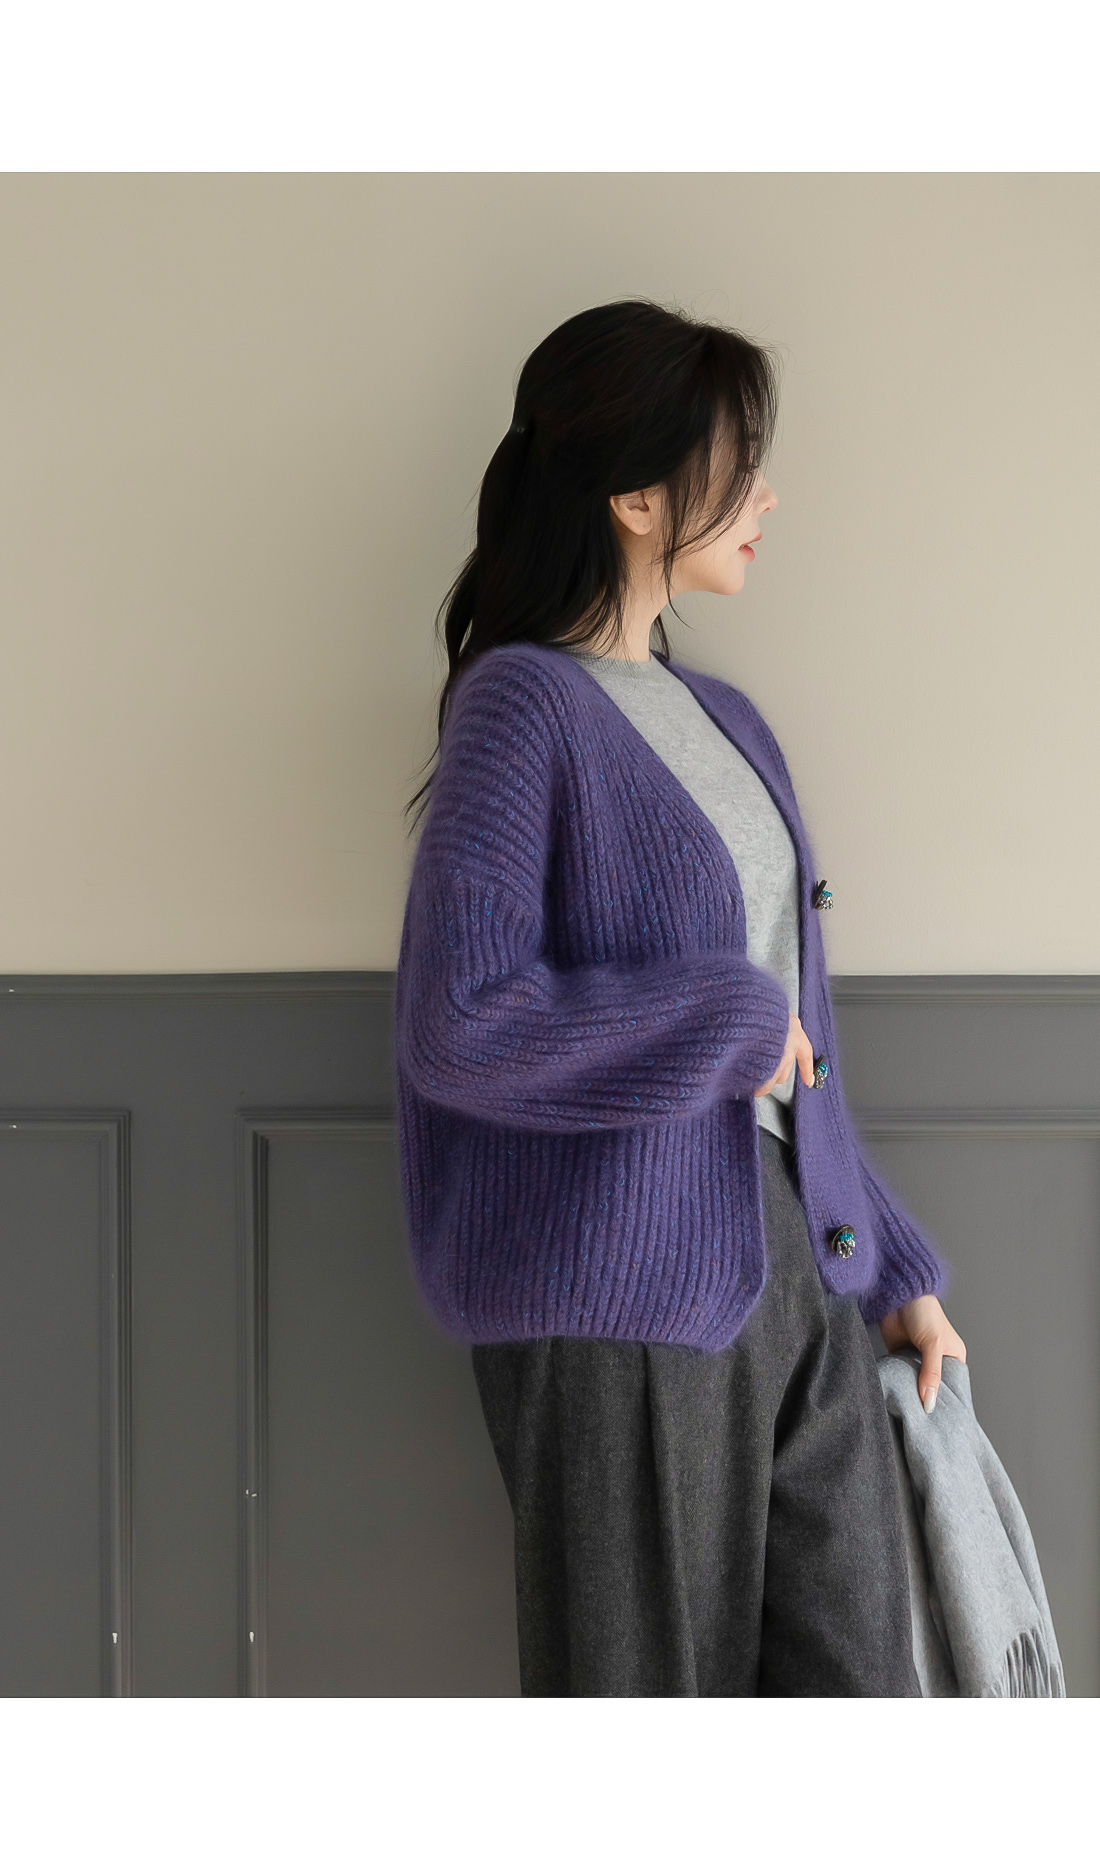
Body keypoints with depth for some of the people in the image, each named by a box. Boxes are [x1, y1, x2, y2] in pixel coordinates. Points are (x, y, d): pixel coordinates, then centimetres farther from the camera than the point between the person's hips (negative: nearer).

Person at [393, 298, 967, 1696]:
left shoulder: (723, 719, 14)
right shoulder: (527, 703, -10)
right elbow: (458, 1021, -19)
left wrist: (893, 1269, 17)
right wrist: (729, 1023, -13)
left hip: (793, 1262, 8)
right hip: (621, 1282, -7)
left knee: (855, 1675, 11)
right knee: (642, 1683, 5)